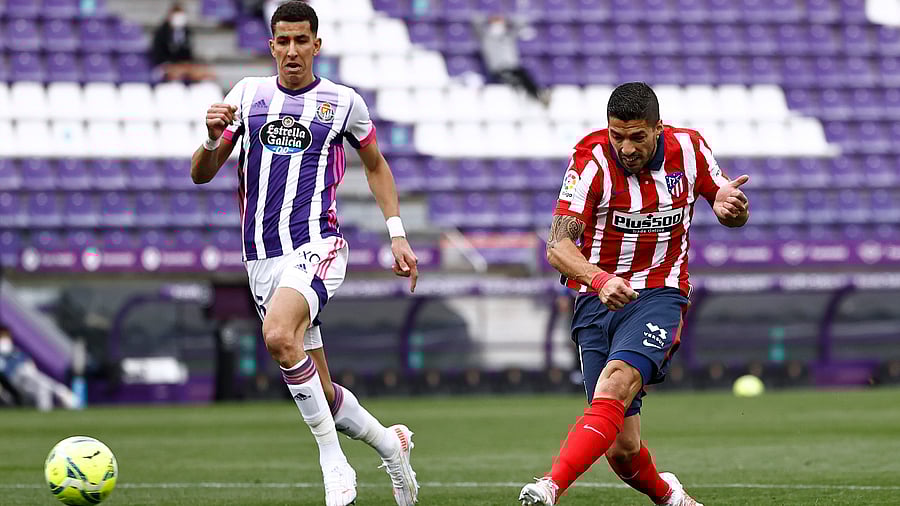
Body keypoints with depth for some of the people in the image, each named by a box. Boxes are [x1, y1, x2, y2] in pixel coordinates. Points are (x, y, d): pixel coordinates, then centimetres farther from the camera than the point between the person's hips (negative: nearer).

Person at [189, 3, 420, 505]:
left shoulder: (343, 102, 3)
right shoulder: (247, 94, 8)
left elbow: (376, 165, 19)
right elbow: (201, 175, 8)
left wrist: (397, 234, 11)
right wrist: (213, 139, -13)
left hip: (317, 247, -4)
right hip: (262, 259, 4)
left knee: (279, 335, -33)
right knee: (322, 394, 6)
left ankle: (334, 463, -25)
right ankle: (389, 443, 31)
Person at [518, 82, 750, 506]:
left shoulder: (688, 148, -4)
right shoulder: (592, 159, -13)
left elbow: (726, 204, 13)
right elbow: (558, 245, -19)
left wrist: (730, 208, -13)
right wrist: (599, 279, -39)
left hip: (659, 295, 0)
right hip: (598, 297, 0)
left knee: (616, 383, -31)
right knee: (622, 447, -3)